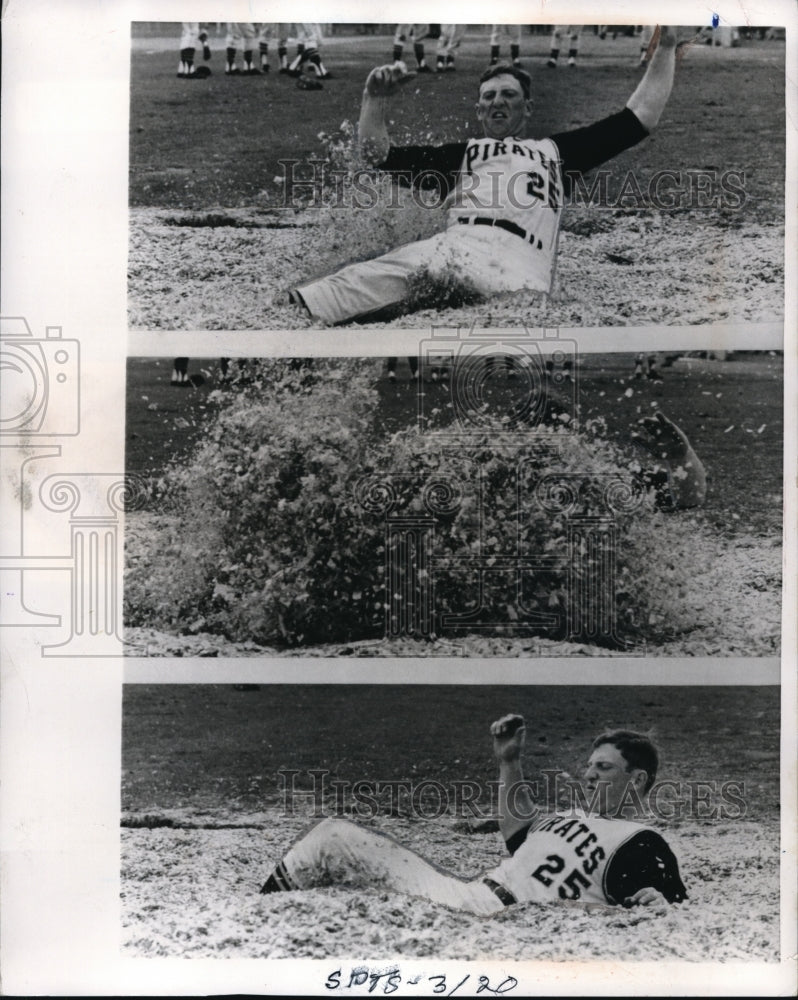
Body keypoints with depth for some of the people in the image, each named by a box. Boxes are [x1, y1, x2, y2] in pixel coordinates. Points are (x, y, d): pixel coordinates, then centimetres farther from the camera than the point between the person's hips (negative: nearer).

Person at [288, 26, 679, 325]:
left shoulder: (558, 151, 37)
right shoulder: (459, 154, 38)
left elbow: (640, 118, 38)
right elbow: (377, 154, 34)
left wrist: (665, 49, 37)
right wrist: (375, 99, 21)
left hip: (520, 258, 2)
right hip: (452, 244, -1)